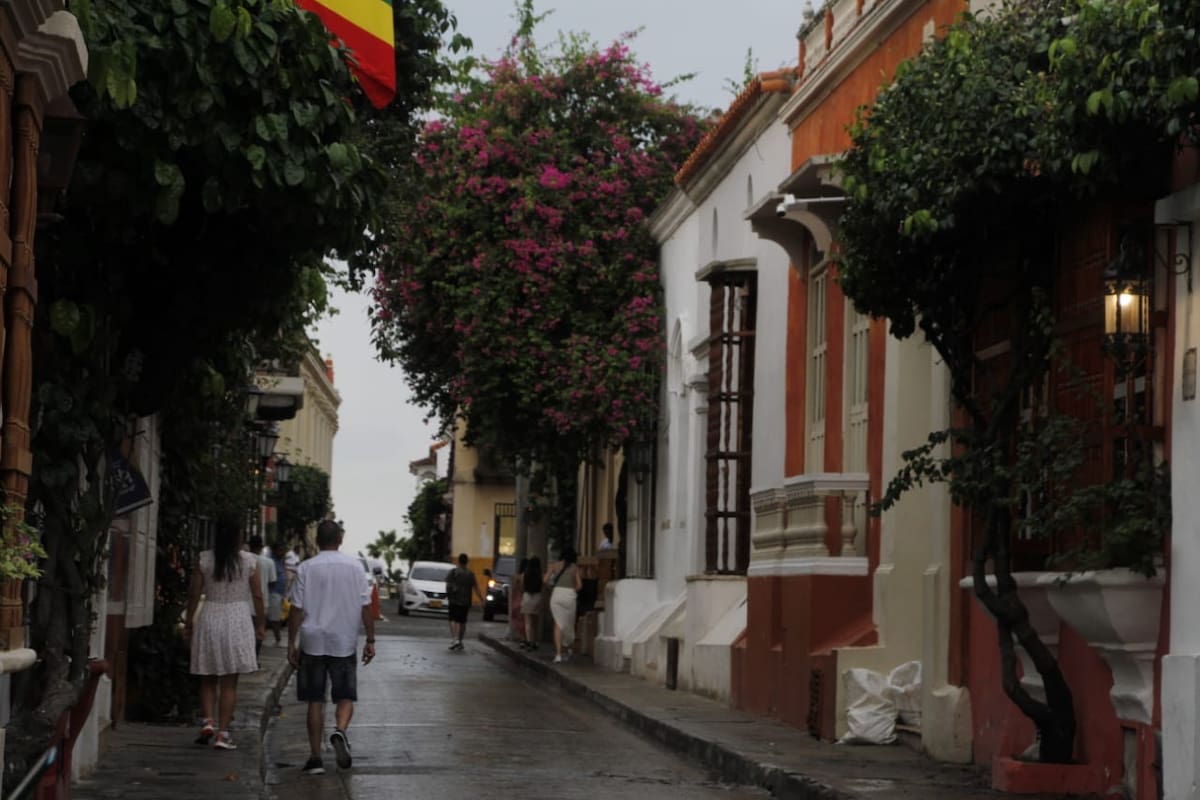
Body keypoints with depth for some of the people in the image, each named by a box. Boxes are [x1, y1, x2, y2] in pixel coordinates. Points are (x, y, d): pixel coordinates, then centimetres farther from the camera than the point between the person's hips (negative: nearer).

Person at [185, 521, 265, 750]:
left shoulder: (204, 560, -2)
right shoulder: (250, 561, -3)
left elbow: (194, 594, 0)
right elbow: (257, 596, 0)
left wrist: (189, 622, 10)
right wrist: (260, 624, 10)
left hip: (209, 618, 1)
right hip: (238, 618, -1)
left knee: (208, 679, 14)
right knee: (229, 683, 2)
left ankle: (207, 721, -4)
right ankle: (222, 733, -1)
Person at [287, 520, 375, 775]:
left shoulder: (306, 569, -3)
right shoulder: (355, 566, -1)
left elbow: (297, 610, -5)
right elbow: (366, 607, 0)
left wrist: (291, 643, 2)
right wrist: (370, 641, 6)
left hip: (313, 644, 0)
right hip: (344, 643, 0)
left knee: (315, 701, 8)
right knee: (346, 697, 9)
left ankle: (315, 757, 7)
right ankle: (340, 731, -22)